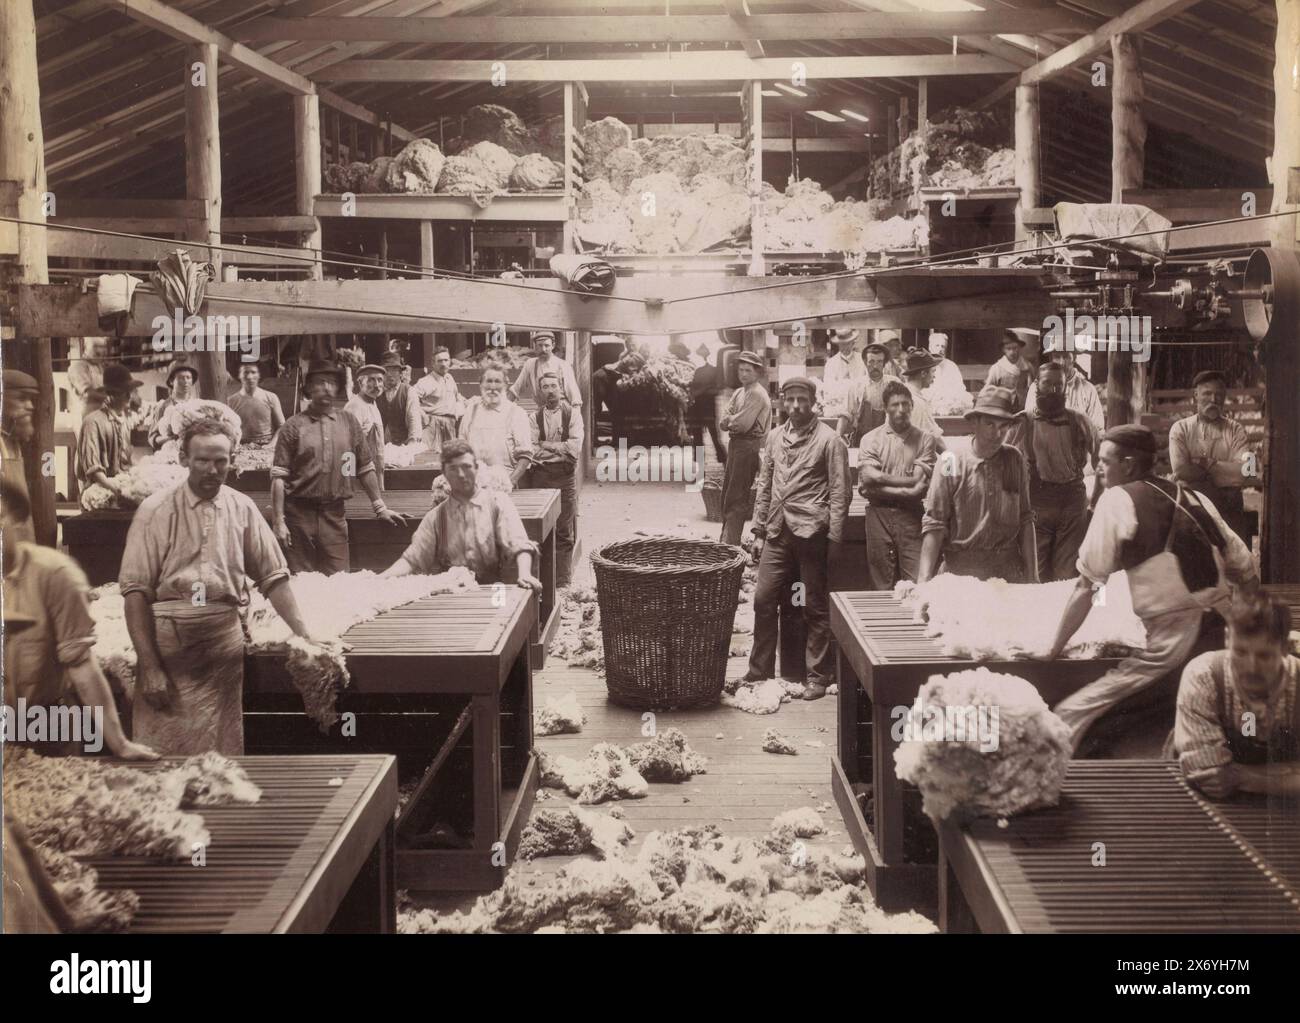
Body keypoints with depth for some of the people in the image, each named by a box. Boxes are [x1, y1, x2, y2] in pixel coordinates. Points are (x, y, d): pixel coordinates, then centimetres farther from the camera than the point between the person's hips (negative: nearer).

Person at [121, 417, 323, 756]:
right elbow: (136, 590, -6)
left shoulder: (243, 509, 8)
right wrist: (149, 666, -12)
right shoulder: (156, 511, -2)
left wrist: (303, 634, 2)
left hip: (226, 638, 3)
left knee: (224, 753, 6)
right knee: (161, 758, -2)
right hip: (168, 639, -2)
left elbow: (272, 577, 12)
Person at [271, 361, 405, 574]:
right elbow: (278, 477, -3)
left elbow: (365, 468, 15)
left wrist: (380, 507, 13)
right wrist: (278, 521, -9)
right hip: (299, 514, -2)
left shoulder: (349, 422, 9)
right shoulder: (294, 426, 0)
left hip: (335, 516, 2)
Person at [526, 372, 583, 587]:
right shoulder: (534, 418, 8)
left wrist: (547, 445, -5)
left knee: (565, 533, -1)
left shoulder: (572, 414, 4)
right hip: (540, 476, 1)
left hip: (565, 476, -1)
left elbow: (574, 449, -8)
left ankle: (562, 582, 3)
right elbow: (532, 451, -5)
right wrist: (561, 450, -9)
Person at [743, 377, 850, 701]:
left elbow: (839, 492, -6)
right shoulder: (774, 437, 12)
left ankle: (818, 675, 12)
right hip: (778, 533, 5)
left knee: (815, 607, 2)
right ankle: (760, 669, 19)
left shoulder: (829, 440, -4)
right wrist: (759, 531, 13)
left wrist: (833, 538, -11)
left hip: (811, 532, -5)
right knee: (763, 600, 6)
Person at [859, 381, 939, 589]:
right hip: (880, 515, 0)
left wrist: (883, 481, -6)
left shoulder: (925, 439, 7)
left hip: (911, 516, 0)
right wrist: (906, 483, -7)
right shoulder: (871, 439, 6)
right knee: (881, 585, 3)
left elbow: (920, 481, -3)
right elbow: (869, 478, -7)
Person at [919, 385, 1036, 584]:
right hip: (962, 569, -3)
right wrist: (924, 580, -14)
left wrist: (1031, 575, 5)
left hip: (1008, 568, 3)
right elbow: (934, 525, -8)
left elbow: (1025, 520, 8)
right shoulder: (952, 461, -7)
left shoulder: (1014, 459, 3)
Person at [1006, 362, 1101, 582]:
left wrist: (1094, 502, 7)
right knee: (1035, 580, 0)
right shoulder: (1021, 423, 2)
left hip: (1073, 506, 1)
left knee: (1068, 577, 1)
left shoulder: (1080, 422, 7)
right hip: (1034, 508, -1)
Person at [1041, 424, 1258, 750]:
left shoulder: (1116, 500, 1)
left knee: (1071, 716, -9)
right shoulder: (1193, 498, 17)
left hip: (1171, 645, -7)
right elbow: (1244, 569, 19)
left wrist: (1052, 650, 8)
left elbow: (1086, 587, 0)